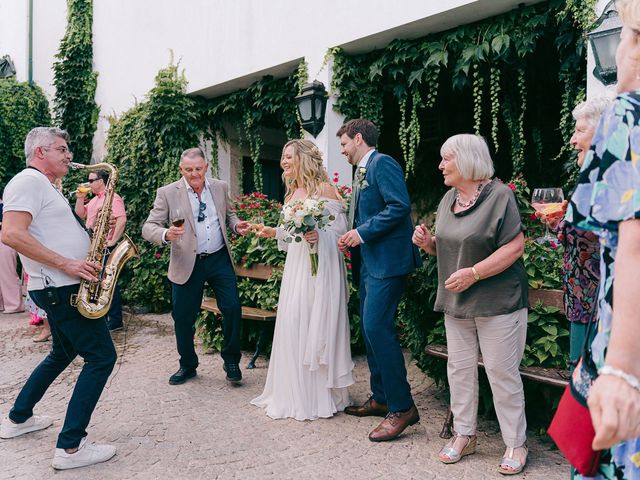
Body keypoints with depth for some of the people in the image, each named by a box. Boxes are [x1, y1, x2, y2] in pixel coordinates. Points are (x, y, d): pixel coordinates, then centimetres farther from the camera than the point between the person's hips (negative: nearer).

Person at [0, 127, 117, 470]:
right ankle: (70, 448, -5)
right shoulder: (29, 181, -12)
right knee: (101, 357, -9)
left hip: (61, 288, 11)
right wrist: (67, 264, -24)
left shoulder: (46, 187, 19)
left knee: (63, 354, 24)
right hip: (60, 288, -11)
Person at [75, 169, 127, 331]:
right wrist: (80, 198, 8)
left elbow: (122, 220, -22)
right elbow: (81, 214, 21)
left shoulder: (113, 198, -11)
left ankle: (115, 321, 1)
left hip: (106, 247, -10)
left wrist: (113, 241, -25)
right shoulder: (94, 199, 19)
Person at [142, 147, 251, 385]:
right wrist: (165, 235, -30)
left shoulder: (221, 187, 5)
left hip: (220, 259, 2)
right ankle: (188, 365, 29)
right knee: (183, 318, 6)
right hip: (187, 264, -1)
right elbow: (148, 227, -7)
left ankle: (231, 361, 16)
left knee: (232, 308, -5)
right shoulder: (167, 193, -4)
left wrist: (237, 225, -5)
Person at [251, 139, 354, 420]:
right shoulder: (292, 192, 16)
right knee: (292, 323, 6)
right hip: (296, 264, 7)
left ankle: (321, 395, 13)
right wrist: (274, 232, 6)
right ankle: (296, 393, 21)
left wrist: (320, 236, -27)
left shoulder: (324, 189, -6)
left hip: (320, 265, -7)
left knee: (317, 324, -2)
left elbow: (340, 227, -10)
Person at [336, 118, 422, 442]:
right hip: (369, 262, 10)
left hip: (387, 260, -10)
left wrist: (363, 232, -18)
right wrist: (351, 237, 9)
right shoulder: (362, 172, 20)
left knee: (377, 327, -13)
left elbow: (400, 206, -20)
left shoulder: (382, 163, -9)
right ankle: (380, 398, 25)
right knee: (370, 328, 13)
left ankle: (402, 406, -2)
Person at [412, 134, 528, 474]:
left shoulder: (498, 195, -12)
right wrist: (427, 242, -2)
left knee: (502, 372, 1)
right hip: (456, 302, 7)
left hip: (497, 302, -7)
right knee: (459, 368, 12)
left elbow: (514, 246, -18)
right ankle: (464, 435, 28)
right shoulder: (448, 199, 10)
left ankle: (516, 443, 19)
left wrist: (473, 273, -22)